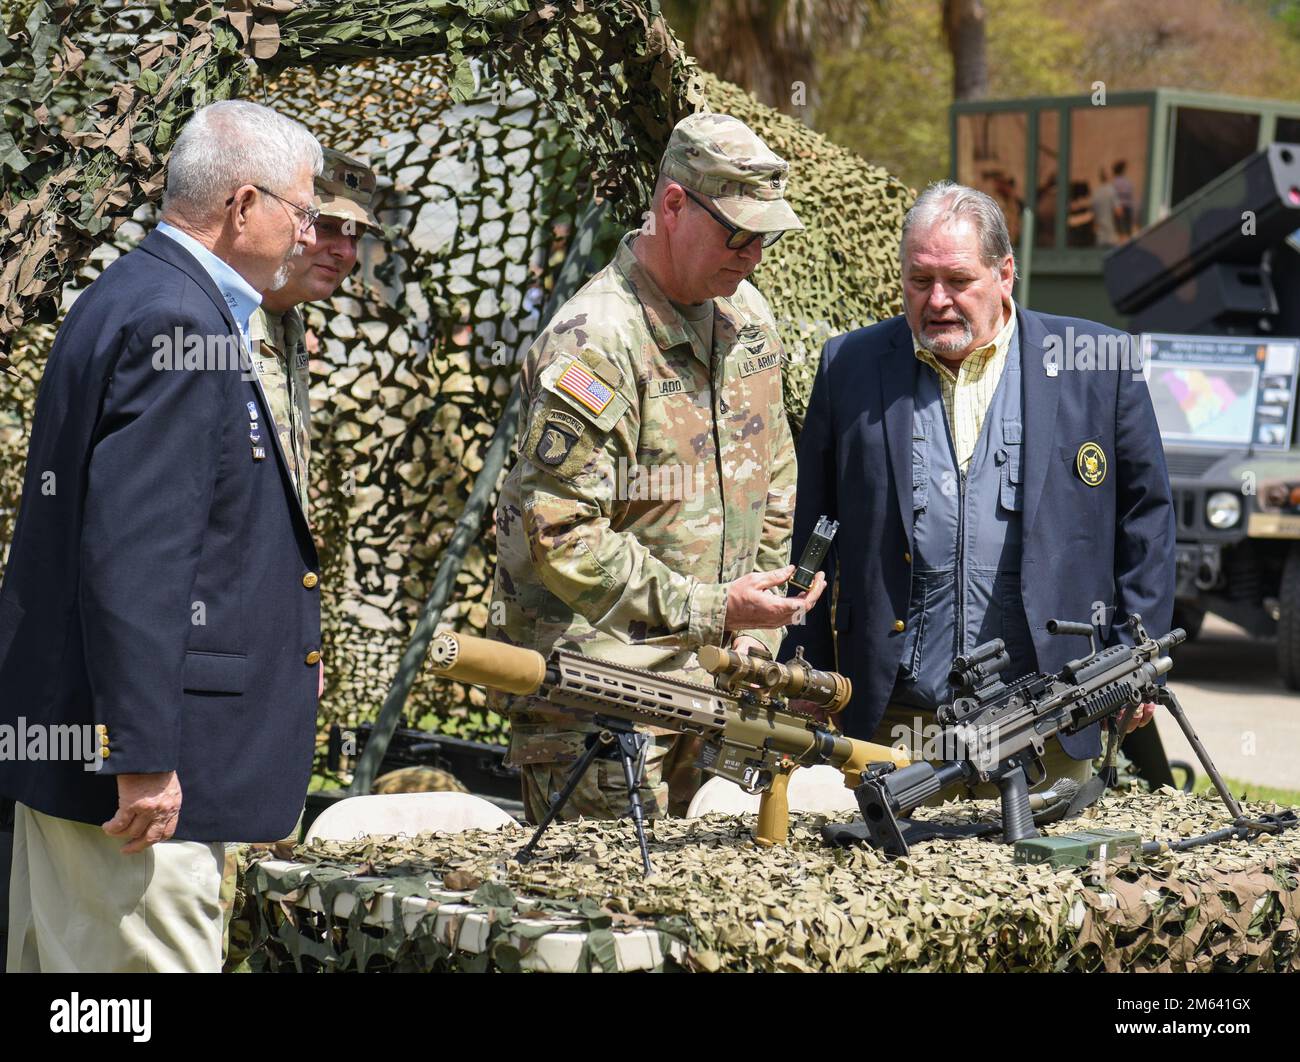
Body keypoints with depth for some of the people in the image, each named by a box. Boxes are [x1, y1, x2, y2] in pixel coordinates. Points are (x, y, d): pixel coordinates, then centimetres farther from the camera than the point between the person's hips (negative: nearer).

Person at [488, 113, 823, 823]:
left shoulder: (746, 314, 9)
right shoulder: (594, 344, -18)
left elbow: (773, 484, 20)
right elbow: (562, 539, -21)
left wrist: (755, 631, 9)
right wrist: (711, 609, -20)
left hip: (699, 679, 8)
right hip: (588, 699, -7)